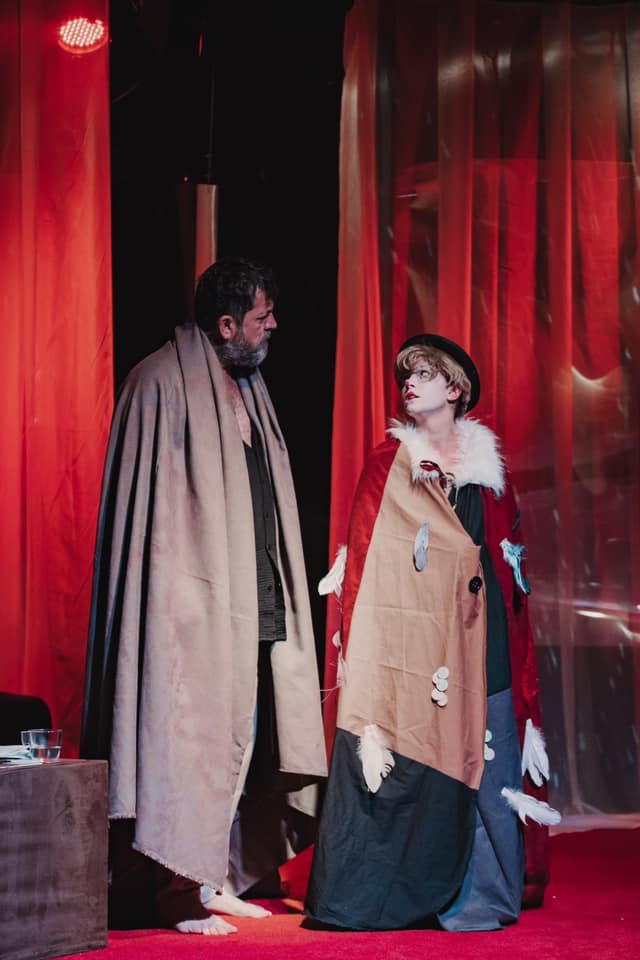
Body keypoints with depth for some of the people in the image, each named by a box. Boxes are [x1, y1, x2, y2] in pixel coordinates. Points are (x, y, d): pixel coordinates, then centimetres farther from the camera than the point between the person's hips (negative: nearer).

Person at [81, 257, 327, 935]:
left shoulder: (245, 389, 16)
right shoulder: (164, 382, -9)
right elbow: (150, 498, -13)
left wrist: (274, 596, 16)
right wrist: (182, 593, -18)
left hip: (249, 601, 9)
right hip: (194, 601, -9)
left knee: (237, 739, 10)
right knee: (189, 734, -7)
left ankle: (214, 880, 17)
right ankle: (179, 892, -2)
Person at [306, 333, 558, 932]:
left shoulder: (486, 463, 13)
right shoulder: (389, 464, 5)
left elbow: (508, 564, 16)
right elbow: (368, 559, 1)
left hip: (481, 631, 3)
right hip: (416, 633, -3)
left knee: (486, 760, -1)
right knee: (415, 763, -6)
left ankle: (484, 897, 8)